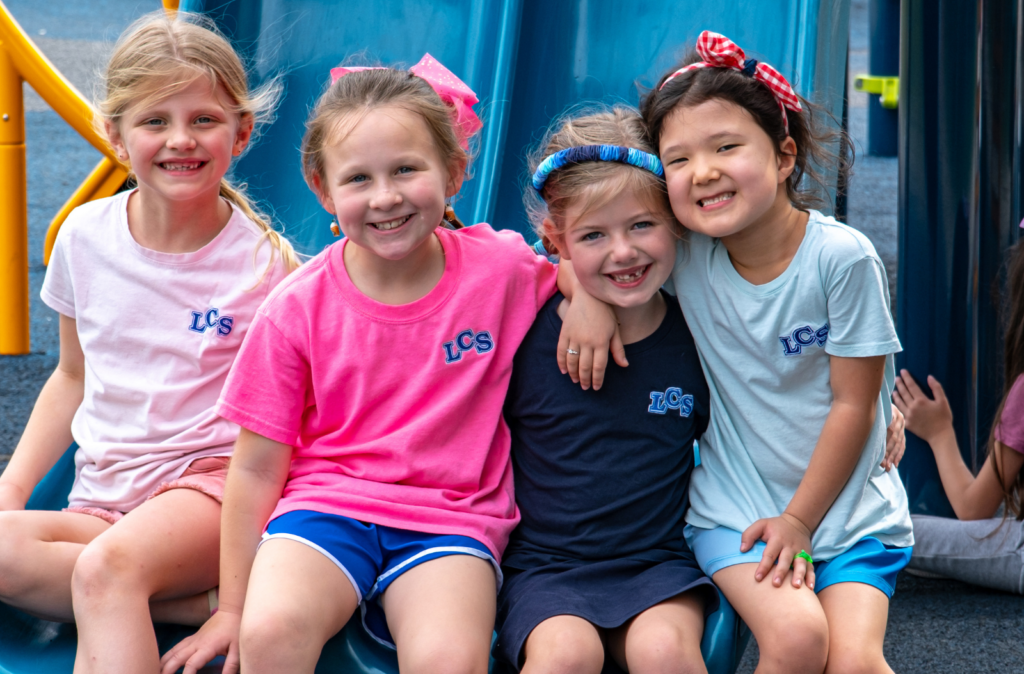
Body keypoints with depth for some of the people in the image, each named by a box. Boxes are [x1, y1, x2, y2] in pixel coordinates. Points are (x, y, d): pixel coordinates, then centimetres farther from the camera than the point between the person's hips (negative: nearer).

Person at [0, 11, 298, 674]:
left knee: (106, 567, -36)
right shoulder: (86, 236, 6)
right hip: (103, 499, 5)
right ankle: (202, 600, -21)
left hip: (212, 478, -5)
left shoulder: (263, 259, -4)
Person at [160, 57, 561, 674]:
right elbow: (257, 468, 2)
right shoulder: (297, 309, -4)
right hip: (324, 504, 1)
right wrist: (232, 606, 5)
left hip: (452, 519, 0)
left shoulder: (504, 269, -4)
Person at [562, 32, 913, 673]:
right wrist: (590, 287, -11)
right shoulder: (683, 255, -7)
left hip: (849, 505, -1)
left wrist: (800, 519, -9)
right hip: (738, 509, 1)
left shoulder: (842, 257, -15)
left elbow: (853, 404, -10)